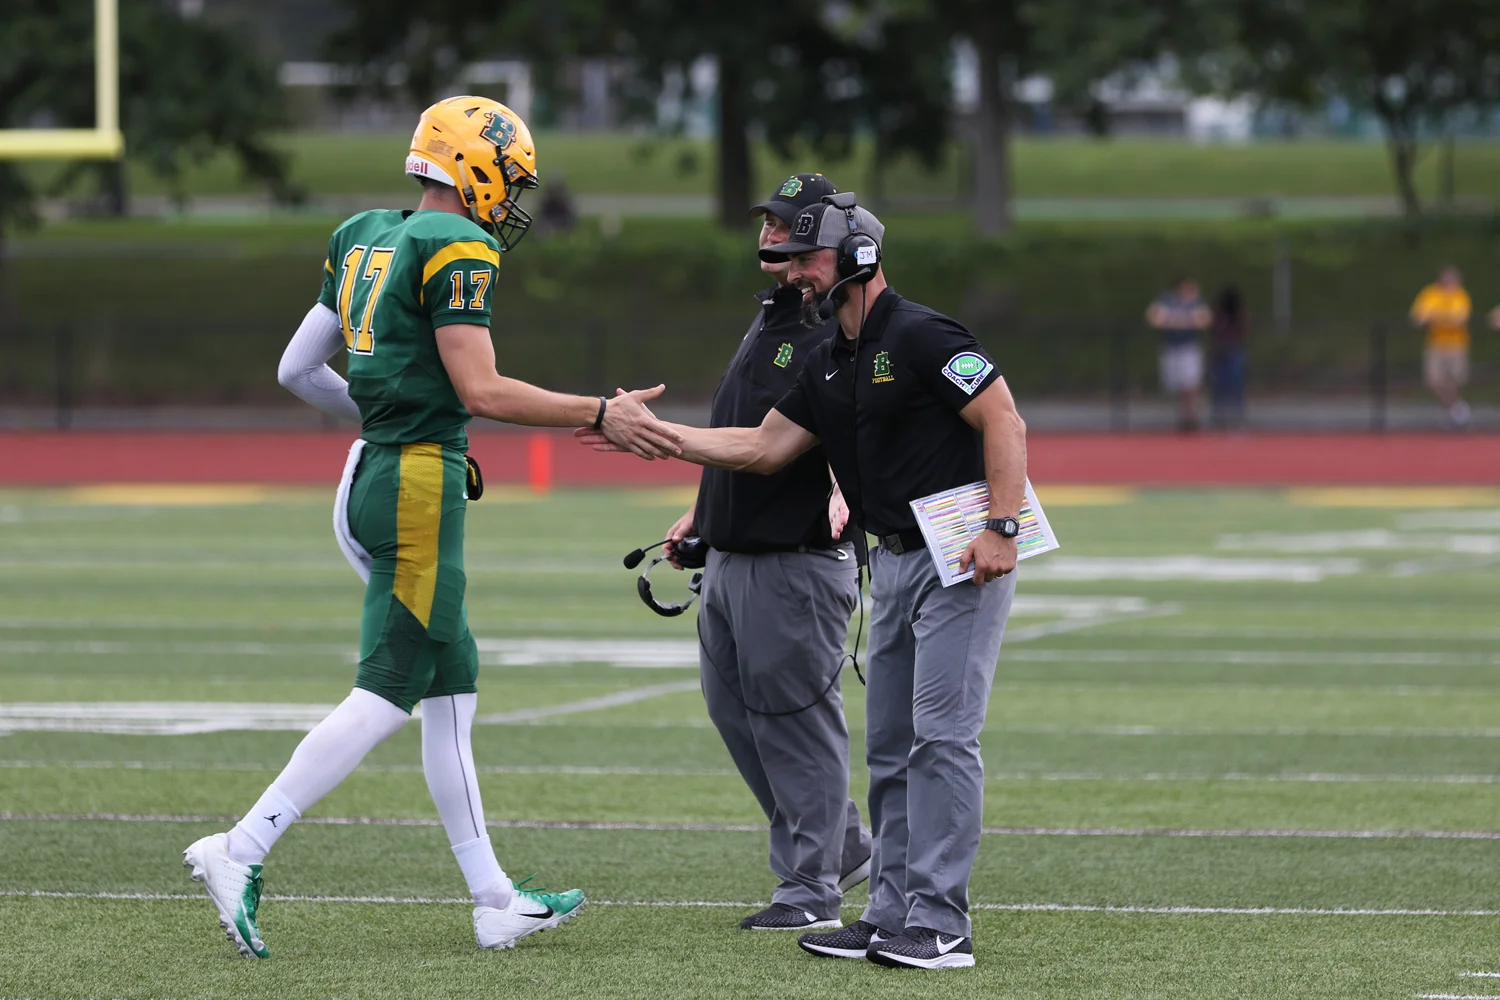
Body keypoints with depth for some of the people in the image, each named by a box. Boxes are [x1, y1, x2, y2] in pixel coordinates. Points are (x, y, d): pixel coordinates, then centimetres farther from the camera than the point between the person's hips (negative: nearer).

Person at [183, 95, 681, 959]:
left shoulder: (364, 240, 14)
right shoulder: (458, 249, -11)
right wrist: (600, 417, -11)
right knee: (387, 696, -6)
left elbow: (298, 370, 17)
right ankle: (243, 850, -10)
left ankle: (496, 901, 14)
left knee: (454, 690, 12)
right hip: (420, 486, -9)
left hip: (372, 473, 9)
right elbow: (480, 390, -17)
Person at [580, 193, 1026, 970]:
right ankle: (891, 916, 14)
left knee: (941, 734, -12)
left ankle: (941, 926, -12)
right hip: (894, 562, 10)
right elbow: (763, 448, 18)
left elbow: (1005, 423, -18)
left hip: (961, 558, -10)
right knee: (888, 748, 10)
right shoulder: (831, 367, 14)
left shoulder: (918, 338, -14)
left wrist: (1001, 528, -25)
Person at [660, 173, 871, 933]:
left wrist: (844, 493, -47)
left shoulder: (839, 333, -15)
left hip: (797, 562, -10)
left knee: (796, 722, -4)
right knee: (735, 709, 15)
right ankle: (842, 846, 26)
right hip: (730, 556, 10)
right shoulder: (769, 317, 16)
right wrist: (703, 512, 29)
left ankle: (811, 890, 4)